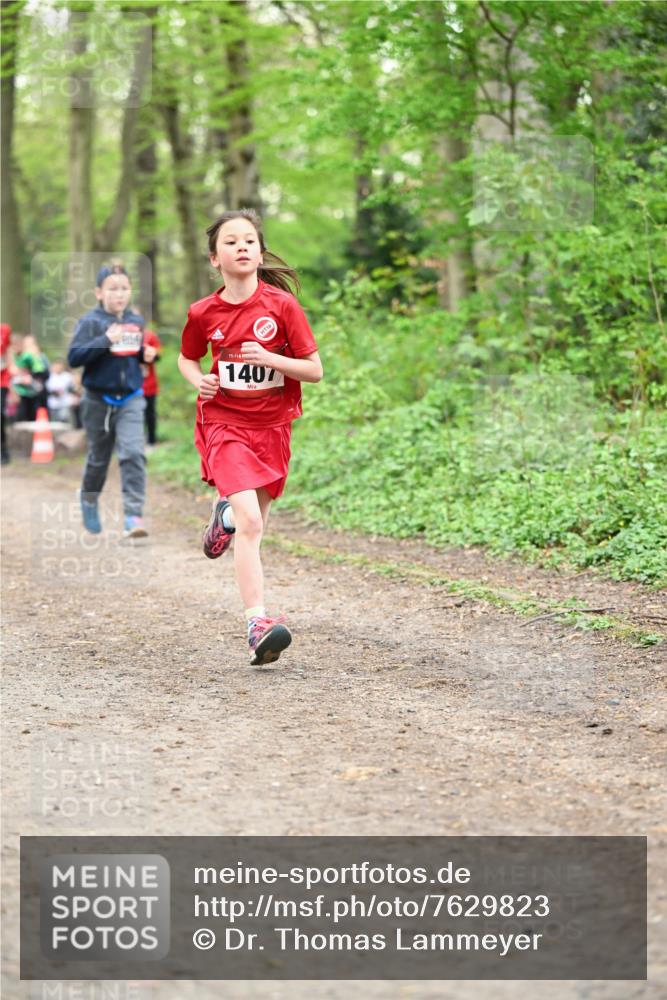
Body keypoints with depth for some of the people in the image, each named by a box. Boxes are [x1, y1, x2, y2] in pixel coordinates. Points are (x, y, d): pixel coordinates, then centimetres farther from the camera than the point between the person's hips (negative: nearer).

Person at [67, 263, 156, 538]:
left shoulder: (135, 321, 5)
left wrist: (146, 354, -1)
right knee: (99, 457, 13)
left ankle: (134, 516, -16)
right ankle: (89, 500, 41)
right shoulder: (90, 322, -9)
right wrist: (106, 340, -28)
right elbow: (74, 357, -19)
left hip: (131, 399, 2)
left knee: (133, 453, -14)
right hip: (99, 399, -2)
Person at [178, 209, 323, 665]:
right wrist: (199, 380, -5)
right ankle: (258, 623, -22)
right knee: (250, 524, -19)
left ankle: (227, 511, 51)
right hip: (224, 423, -1)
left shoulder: (281, 304, -9)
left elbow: (315, 370, -6)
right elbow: (187, 358, 17)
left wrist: (268, 358, -22)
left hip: (271, 425, 2)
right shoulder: (204, 312, -3)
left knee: (255, 526, 15)